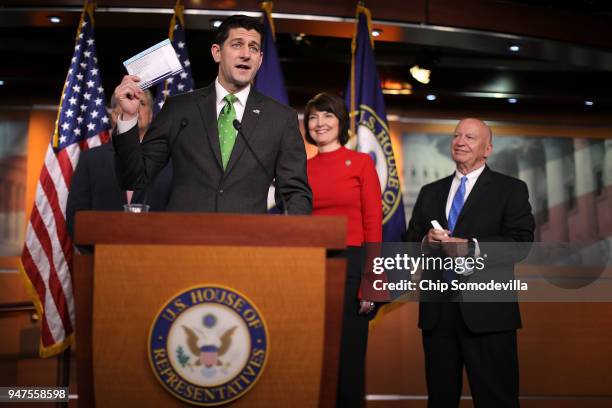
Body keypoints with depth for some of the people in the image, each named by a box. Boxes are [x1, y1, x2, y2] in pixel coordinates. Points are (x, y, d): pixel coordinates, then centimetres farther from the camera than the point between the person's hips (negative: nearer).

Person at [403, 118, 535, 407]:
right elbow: (410, 242, 13)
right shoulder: (430, 192, 17)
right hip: (436, 311, 4)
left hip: (487, 311, -4)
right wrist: (426, 242, -10)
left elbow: (521, 242, -8)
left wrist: (471, 247, -20)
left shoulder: (511, 189, 4)